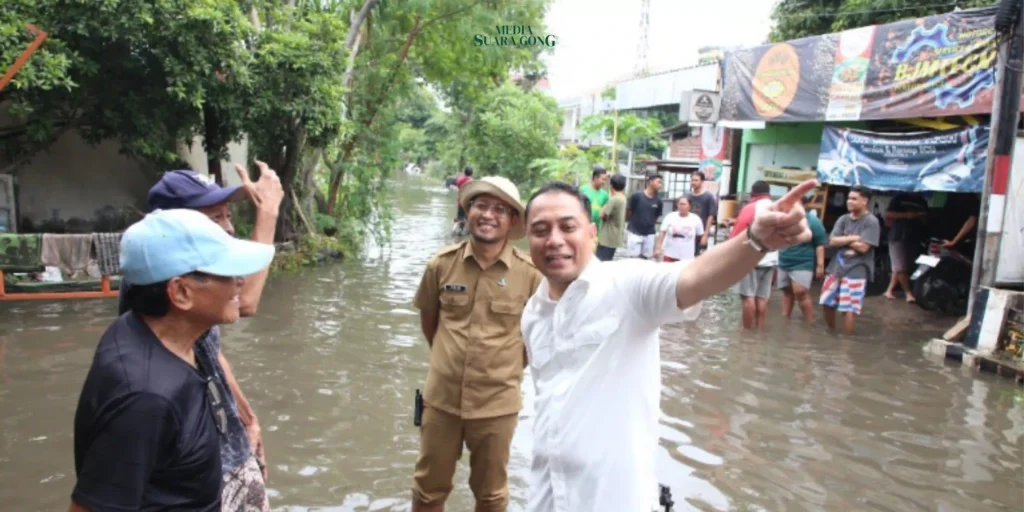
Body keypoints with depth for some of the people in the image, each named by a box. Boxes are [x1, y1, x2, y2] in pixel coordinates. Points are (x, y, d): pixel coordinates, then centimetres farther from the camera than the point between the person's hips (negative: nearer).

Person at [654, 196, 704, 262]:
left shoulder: (695, 219, -2)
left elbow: (699, 235, 10)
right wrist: (658, 248, -11)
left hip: (687, 257, -1)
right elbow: (662, 233, -3)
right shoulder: (670, 217, -2)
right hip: (670, 254, 1)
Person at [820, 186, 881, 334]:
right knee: (827, 303, 12)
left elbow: (863, 247, -16)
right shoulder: (843, 219, 9)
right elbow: (833, 241, -1)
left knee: (848, 309, -5)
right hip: (835, 267, 6)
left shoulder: (871, 222, -8)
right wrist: (852, 238, -12)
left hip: (856, 271, -6)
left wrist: (844, 240, -5)